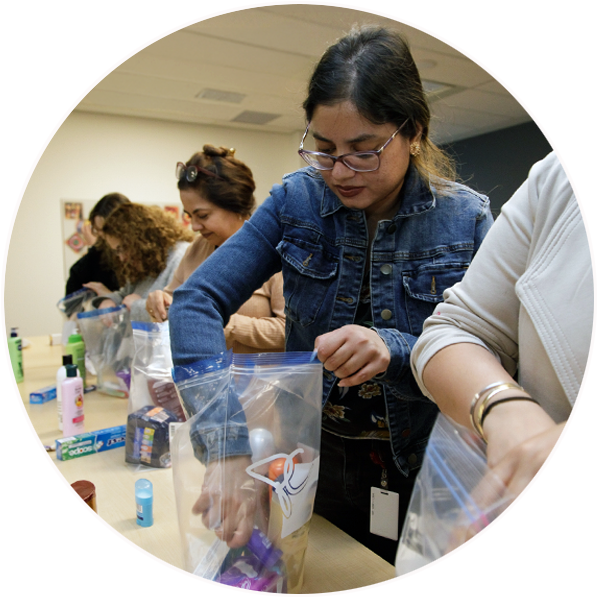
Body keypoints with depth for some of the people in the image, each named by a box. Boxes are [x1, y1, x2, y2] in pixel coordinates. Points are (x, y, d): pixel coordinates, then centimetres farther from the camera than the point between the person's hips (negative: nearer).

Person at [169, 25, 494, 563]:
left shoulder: (467, 220, -12)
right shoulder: (296, 201, -11)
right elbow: (197, 302, -19)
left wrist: (395, 353, -36)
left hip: (422, 474, 0)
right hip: (315, 459, 1)